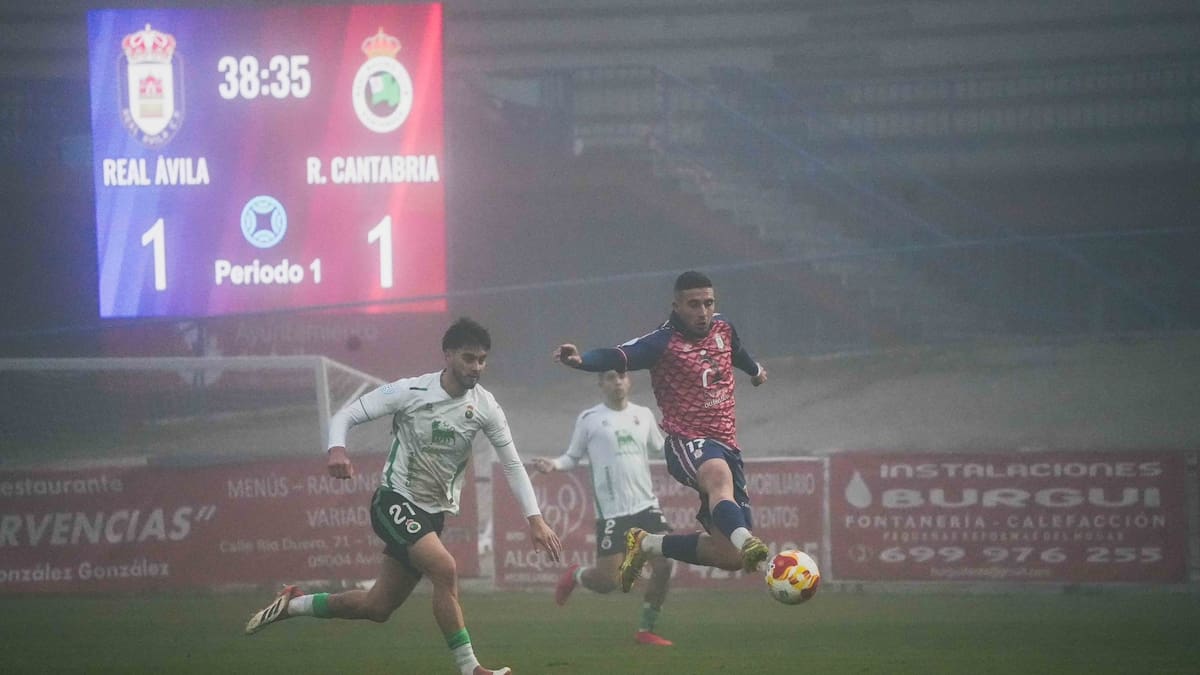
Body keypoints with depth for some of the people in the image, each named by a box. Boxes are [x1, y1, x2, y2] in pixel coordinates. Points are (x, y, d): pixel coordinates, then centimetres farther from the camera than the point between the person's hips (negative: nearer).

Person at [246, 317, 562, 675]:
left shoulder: (484, 406, -5)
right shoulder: (410, 391, -15)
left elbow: (512, 464, 1)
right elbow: (345, 415, -10)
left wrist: (536, 519, -7)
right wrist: (337, 449, -32)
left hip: (434, 512, 6)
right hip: (396, 501, -6)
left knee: (378, 607, 9)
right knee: (444, 568, -29)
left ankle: (292, 604, 32)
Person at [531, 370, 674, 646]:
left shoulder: (643, 415, 11)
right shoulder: (589, 419, 0)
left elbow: (662, 448, 25)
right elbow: (573, 457, 5)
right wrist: (554, 465, -15)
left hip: (646, 506, 4)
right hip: (611, 511, -4)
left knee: (663, 564, -11)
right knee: (607, 581, -8)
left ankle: (646, 630, 6)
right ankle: (575, 575, 28)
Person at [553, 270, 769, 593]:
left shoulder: (722, 328, 11)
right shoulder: (664, 342, -8)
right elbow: (618, 357, -24)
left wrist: (755, 369, 57)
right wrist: (581, 359, -45)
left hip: (726, 445, 7)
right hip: (688, 442, -7)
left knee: (731, 556, -2)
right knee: (720, 476, -43)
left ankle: (647, 545, 18)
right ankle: (746, 541, -70)